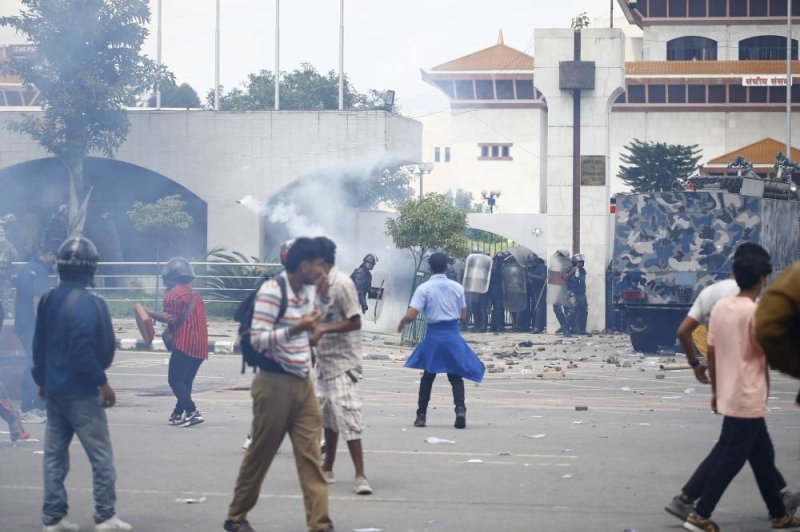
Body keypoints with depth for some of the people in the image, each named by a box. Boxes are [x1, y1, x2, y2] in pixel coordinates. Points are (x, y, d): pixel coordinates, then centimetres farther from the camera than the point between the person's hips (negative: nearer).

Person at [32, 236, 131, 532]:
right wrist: (102, 382, -14)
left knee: (55, 454, 11)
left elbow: (39, 344, 13)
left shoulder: (48, 301, 7)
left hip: (53, 389, 8)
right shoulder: (87, 304, -17)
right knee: (101, 455, 0)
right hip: (80, 391, -8)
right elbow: (84, 350, -22)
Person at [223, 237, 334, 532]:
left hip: (302, 383, 7)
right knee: (260, 454, 5)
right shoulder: (271, 291, -15)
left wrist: (323, 296, 12)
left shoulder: (304, 291, 10)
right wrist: (294, 330, -32)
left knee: (311, 455, 0)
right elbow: (257, 339, -20)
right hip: (275, 383, -7)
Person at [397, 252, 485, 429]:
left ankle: (422, 415, 17)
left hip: (434, 335, -1)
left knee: (428, 376, 15)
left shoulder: (424, 288, -8)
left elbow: (411, 315, -13)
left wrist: (401, 323, 8)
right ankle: (460, 409, -14)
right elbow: (463, 315, 9)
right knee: (455, 376, 8)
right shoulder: (457, 287, 2)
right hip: (453, 335, 1)